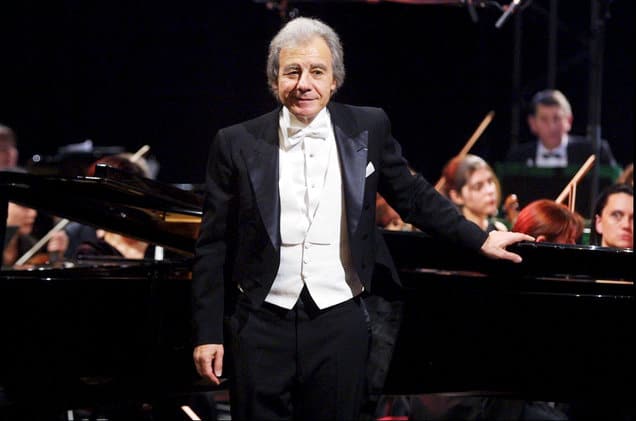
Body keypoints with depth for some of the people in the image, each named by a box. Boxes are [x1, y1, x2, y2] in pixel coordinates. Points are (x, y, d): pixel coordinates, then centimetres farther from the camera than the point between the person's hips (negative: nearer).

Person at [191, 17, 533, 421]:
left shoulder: (368, 128, 3)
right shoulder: (238, 144, -1)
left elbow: (412, 196, 17)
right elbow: (213, 247, 2)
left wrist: (481, 239, 17)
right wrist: (208, 334, -1)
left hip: (339, 324, 1)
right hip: (261, 325, -1)